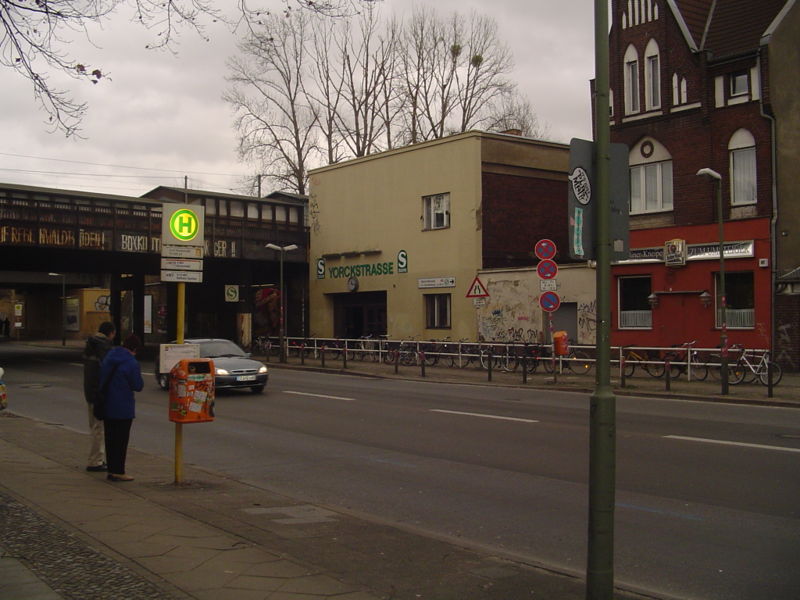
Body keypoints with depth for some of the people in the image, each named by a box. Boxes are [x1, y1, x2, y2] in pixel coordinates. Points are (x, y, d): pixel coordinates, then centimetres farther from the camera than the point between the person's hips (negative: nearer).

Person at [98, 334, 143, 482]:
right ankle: (118, 471, 3)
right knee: (121, 439, 1)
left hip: (107, 406, 7)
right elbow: (138, 386, -11)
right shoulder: (132, 364, -17)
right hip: (123, 408, -7)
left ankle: (111, 469, 19)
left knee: (110, 438, 13)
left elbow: (101, 379, 13)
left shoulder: (109, 356, 6)